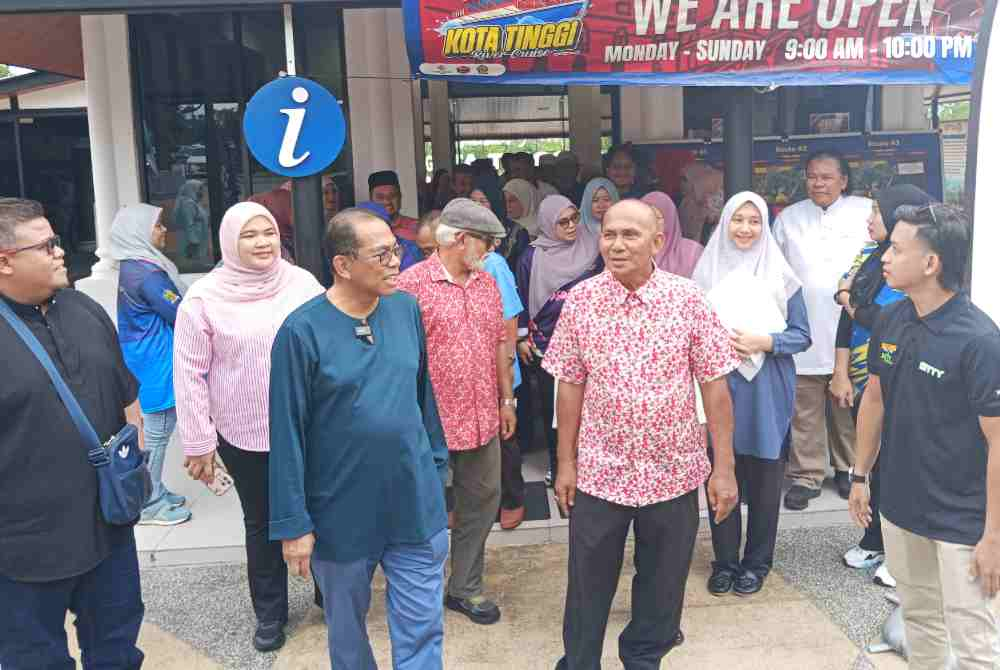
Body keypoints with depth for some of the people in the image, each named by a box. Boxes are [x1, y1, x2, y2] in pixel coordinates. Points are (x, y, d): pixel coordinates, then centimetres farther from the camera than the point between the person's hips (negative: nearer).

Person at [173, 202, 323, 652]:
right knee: (261, 523, 14)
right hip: (243, 435, -1)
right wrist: (198, 443, -6)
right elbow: (189, 374, -7)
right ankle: (270, 613, 33)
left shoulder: (303, 282, -5)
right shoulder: (204, 298, -10)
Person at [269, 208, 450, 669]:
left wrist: (436, 464, 12)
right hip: (341, 512, -3)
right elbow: (287, 433, -13)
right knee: (346, 628, 20)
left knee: (423, 630, 9)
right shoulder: (302, 331, -16)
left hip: (417, 503, 3)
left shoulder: (406, 308, -2)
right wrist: (293, 523, -11)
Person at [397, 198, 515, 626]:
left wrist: (506, 400, 14)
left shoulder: (486, 283, 9)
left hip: (483, 418, 7)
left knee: (482, 500, 15)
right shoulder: (414, 283, -12)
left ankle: (465, 587, 31)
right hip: (431, 421, -7)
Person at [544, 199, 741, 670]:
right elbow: (570, 385, 0)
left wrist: (724, 467, -5)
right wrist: (565, 463, 2)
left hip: (674, 471, 0)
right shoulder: (580, 300, -5)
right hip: (598, 472, 0)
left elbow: (714, 384, -5)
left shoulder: (688, 299, -9)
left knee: (662, 586, 17)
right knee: (588, 587, 13)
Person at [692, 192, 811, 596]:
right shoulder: (707, 270, 3)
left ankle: (757, 561, 24)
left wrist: (762, 342, -15)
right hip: (718, 384, 1)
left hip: (767, 387, -1)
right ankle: (724, 559, 23)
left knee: (763, 474, 7)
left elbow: (802, 335, 1)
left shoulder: (779, 274, 0)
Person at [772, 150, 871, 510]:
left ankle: (848, 468, 28)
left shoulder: (868, 211, 1)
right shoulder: (788, 217, 7)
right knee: (805, 411, 4)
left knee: (849, 407, 12)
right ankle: (806, 475, 13)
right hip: (803, 331, 1)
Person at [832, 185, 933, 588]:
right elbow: (847, 319, 5)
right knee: (872, 463, 16)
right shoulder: (868, 257, 5)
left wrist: (852, 306, -4)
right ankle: (874, 543, 33)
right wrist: (841, 374, 0)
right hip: (862, 383, 6)